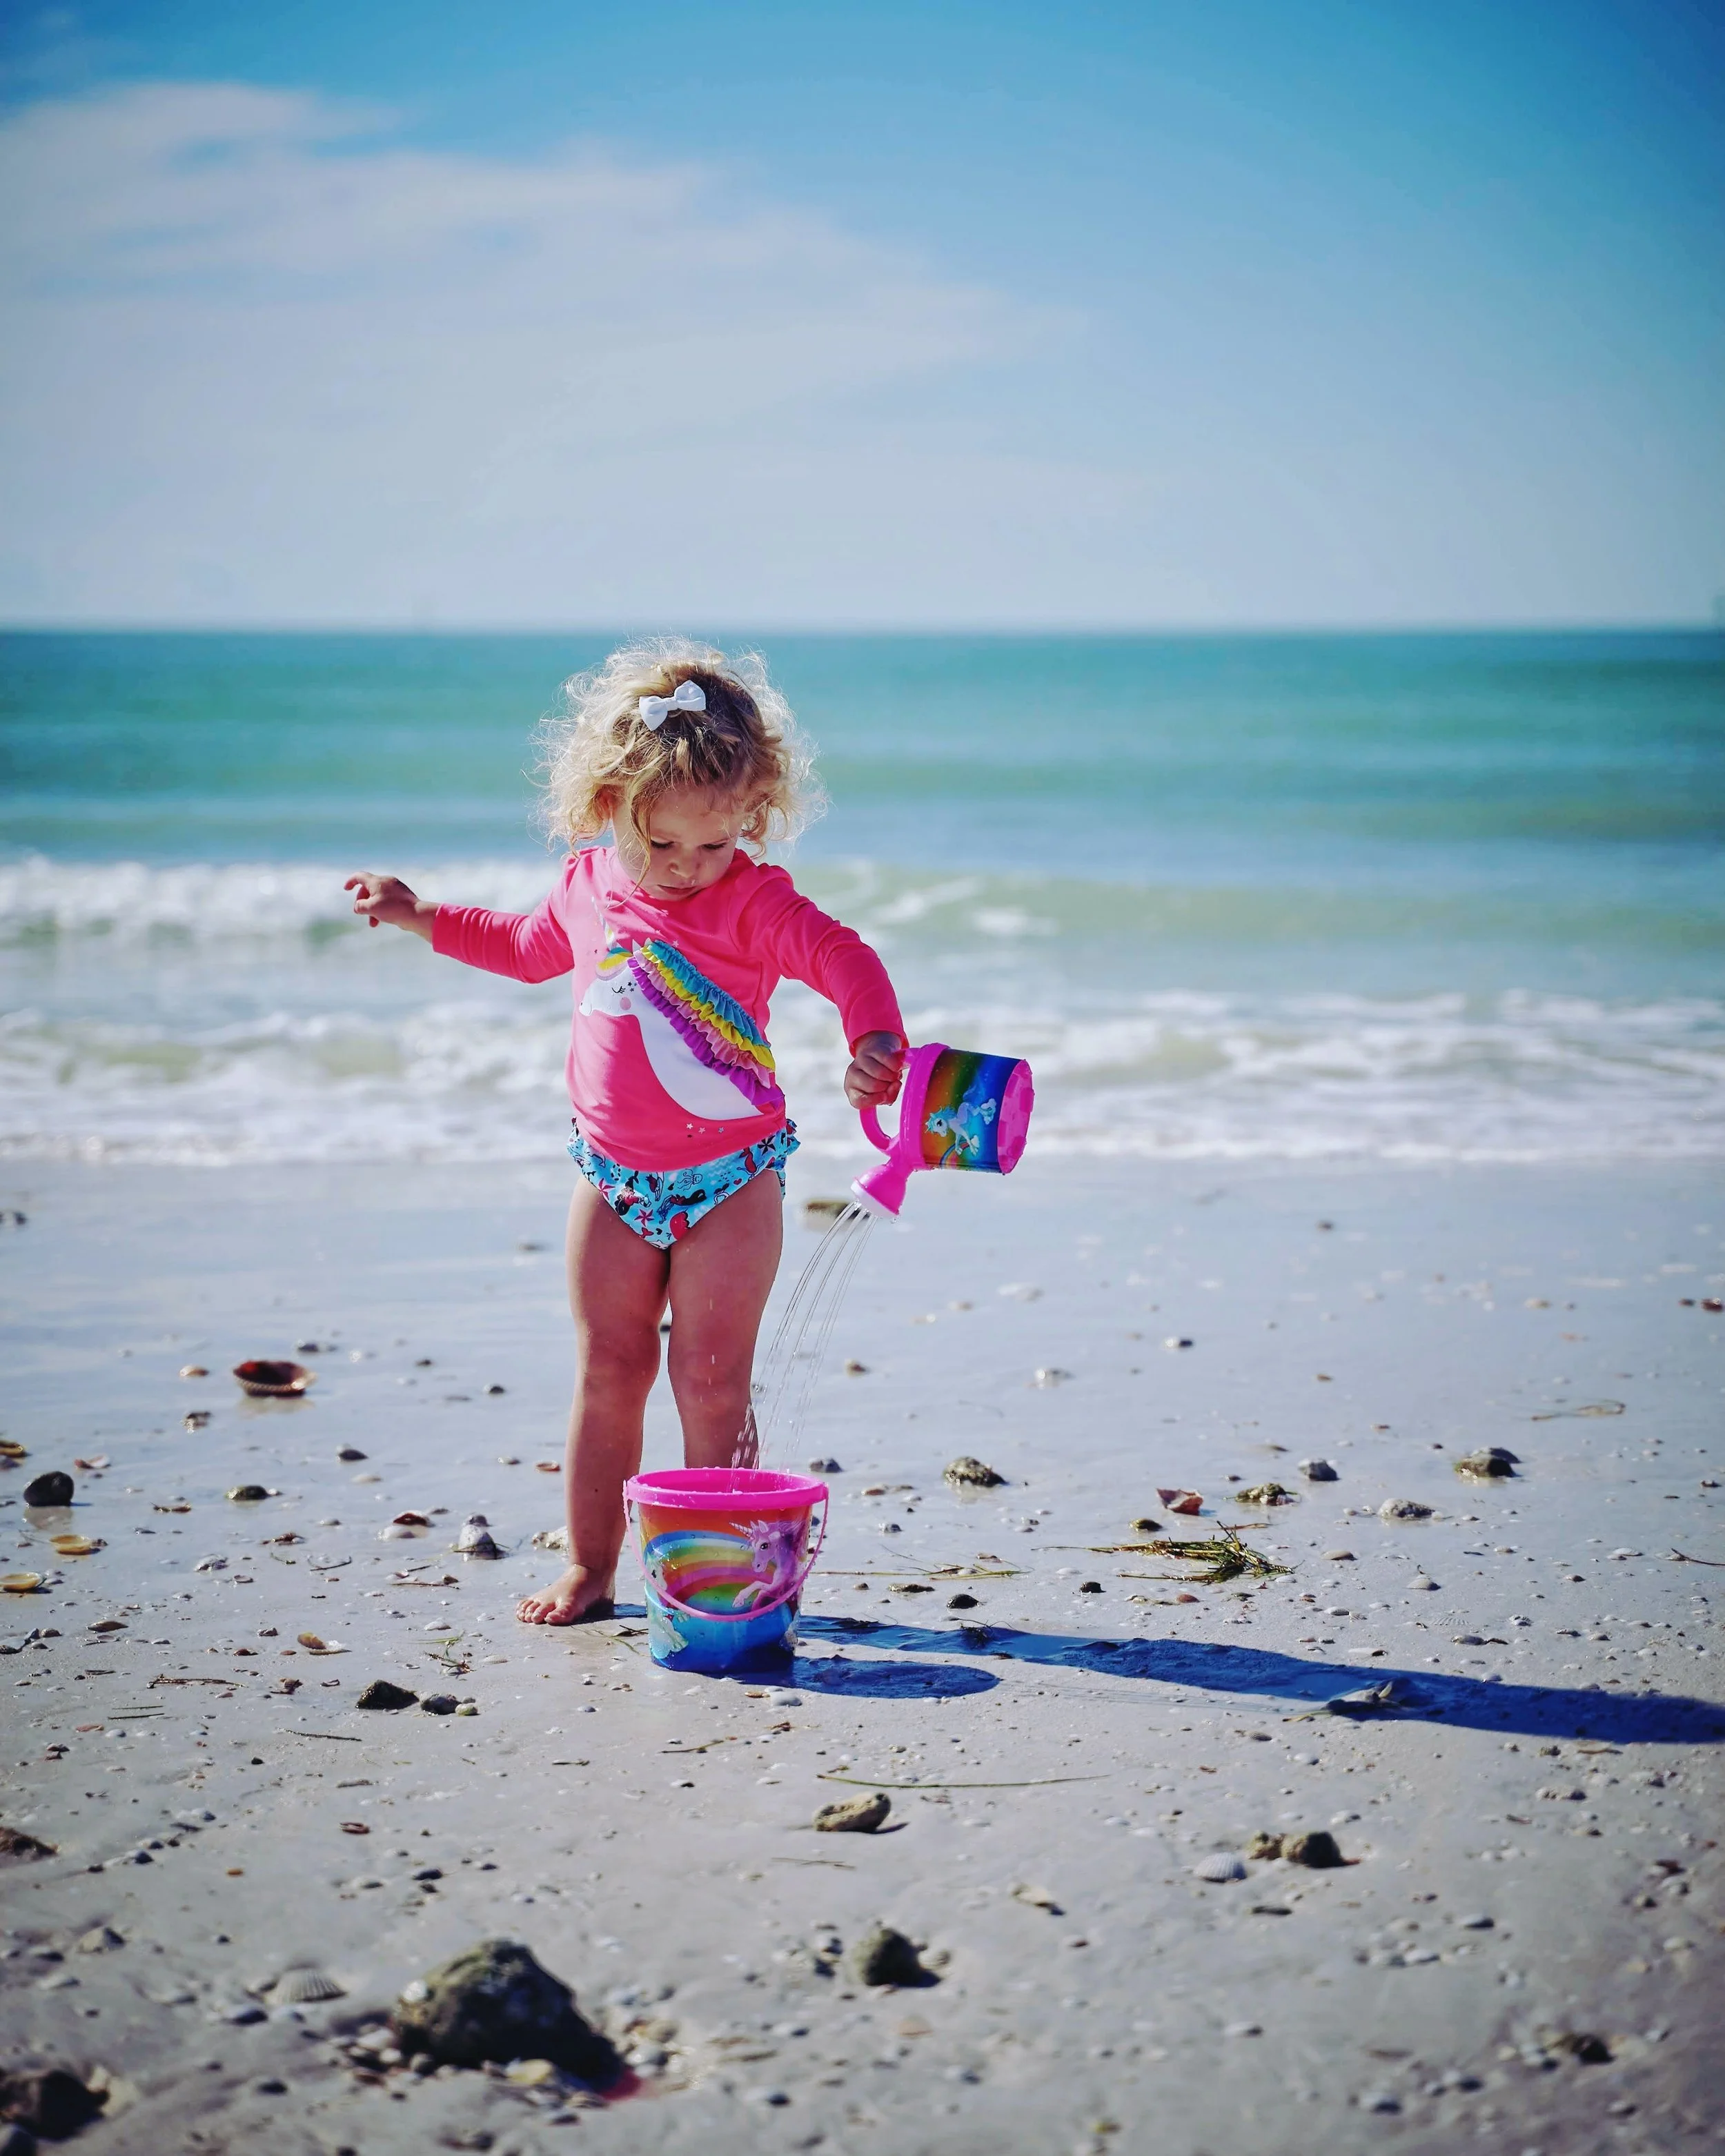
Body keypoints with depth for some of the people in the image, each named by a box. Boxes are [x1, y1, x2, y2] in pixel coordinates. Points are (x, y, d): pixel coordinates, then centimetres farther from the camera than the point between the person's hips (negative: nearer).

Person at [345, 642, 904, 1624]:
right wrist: (422, 916, 25)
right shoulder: (589, 887, 3)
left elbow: (844, 958, -26)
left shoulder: (757, 900, -13)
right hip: (616, 1179, 4)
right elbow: (531, 947, 24)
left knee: (712, 1383, -2)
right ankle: (589, 1569, 18)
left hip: (731, 1180, -4)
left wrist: (875, 1039, -46)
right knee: (609, 1373, 8)